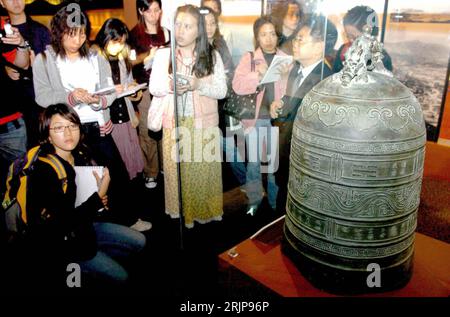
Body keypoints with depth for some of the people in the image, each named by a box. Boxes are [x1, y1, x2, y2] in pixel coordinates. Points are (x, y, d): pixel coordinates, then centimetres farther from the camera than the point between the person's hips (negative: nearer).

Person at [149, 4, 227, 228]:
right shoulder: (163, 54, 2)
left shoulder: (213, 56, 0)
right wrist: (169, 86, -23)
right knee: (177, 169, 6)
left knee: (203, 169, 6)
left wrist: (198, 85, -21)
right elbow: (153, 88, -2)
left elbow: (222, 91, -5)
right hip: (174, 123, 1)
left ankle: (205, 212, 23)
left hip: (204, 123, 0)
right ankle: (180, 213, 22)